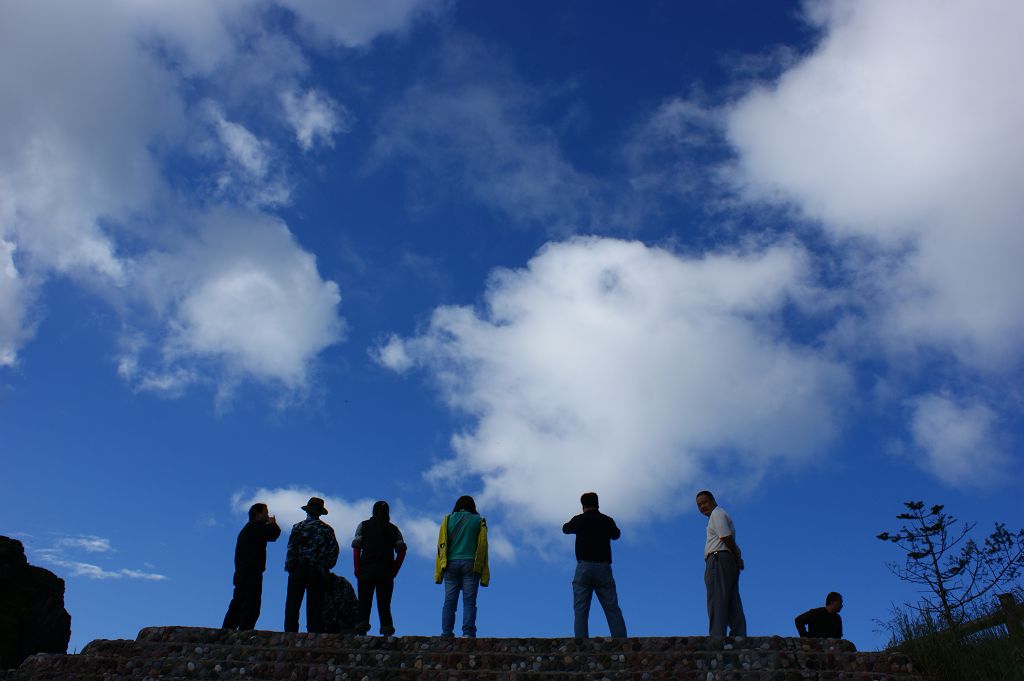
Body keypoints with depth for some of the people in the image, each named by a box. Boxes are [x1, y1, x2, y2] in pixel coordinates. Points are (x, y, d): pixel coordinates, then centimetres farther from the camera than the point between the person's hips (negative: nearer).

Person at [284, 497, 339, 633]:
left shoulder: (298, 527, 0)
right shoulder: (327, 529, 6)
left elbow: (291, 549, -6)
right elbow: (334, 550, 1)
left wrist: (289, 566, -1)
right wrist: (326, 567, 9)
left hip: (298, 570, -2)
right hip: (318, 572, 2)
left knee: (292, 604, 2)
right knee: (315, 606, 4)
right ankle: (315, 633, 0)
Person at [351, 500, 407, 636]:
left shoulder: (363, 525, 10)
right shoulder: (393, 529, 13)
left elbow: (356, 548, -1)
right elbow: (402, 551, 3)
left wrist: (357, 569, 1)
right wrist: (394, 570, 7)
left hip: (366, 569, -1)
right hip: (386, 572, 1)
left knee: (364, 603, 3)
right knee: (384, 605, 5)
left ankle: (361, 629, -12)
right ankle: (387, 632, -7)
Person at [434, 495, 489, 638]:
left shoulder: (448, 520, 13)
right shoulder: (479, 521, 11)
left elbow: (441, 546, 6)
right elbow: (482, 547, 4)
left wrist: (439, 572, 4)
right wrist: (484, 576, 2)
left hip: (451, 564, 1)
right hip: (471, 564, -1)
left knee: (449, 601, 1)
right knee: (469, 601, -3)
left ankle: (446, 634, -9)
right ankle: (468, 634, -15)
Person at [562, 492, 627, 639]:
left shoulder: (579, 520, 2)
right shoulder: (607, 520, 6)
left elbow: (565, 529, 22)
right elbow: (616, 534, 27)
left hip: (584, 568, -2)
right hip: (604, 568, 2)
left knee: (580, 611, -1)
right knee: (613, 609, 4)